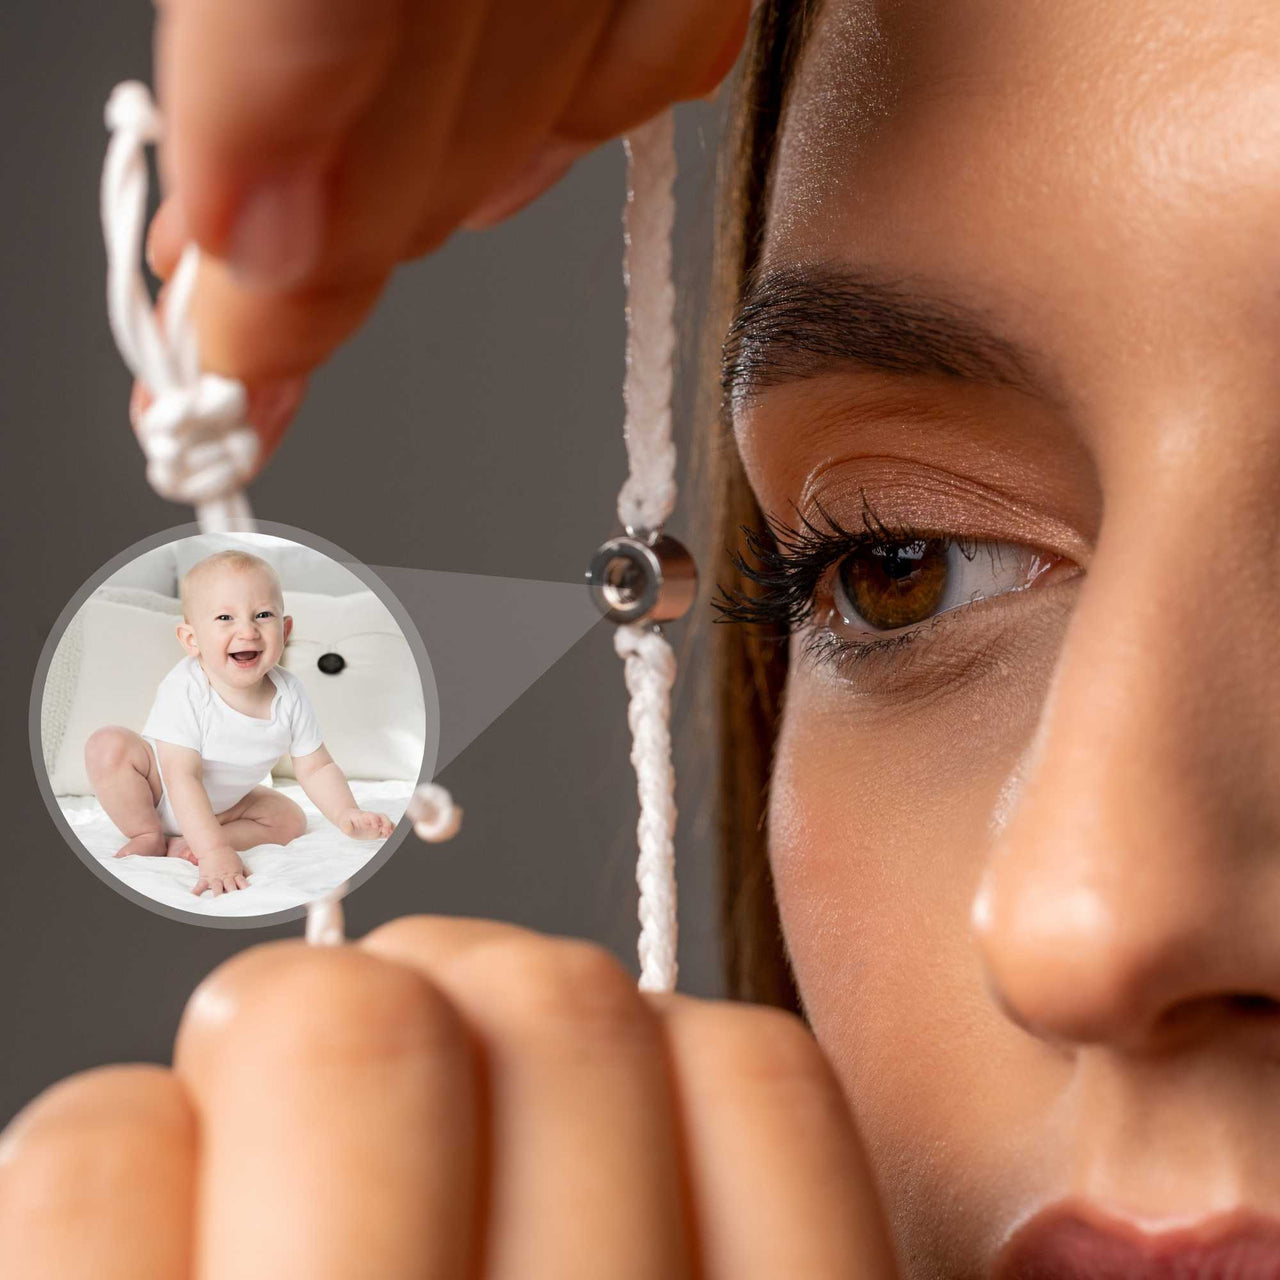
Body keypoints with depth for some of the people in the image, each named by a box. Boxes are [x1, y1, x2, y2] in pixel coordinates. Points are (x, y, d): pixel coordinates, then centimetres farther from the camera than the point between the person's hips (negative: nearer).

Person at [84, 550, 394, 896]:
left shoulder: (290, 696, -20)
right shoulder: (185, 691, -35)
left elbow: (316, 768, -8)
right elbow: (182, 777, -38)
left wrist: (346, 814, -27)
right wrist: (214, 851, -46)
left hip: (221, 805, 5)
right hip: (153, 791, -5)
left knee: (290, 820, -9)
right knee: (108, 746, -29)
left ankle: (184, 845, -14)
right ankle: (148, 837, -10)